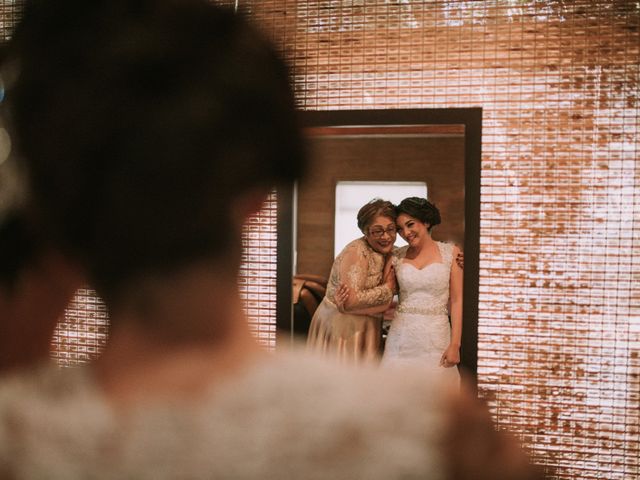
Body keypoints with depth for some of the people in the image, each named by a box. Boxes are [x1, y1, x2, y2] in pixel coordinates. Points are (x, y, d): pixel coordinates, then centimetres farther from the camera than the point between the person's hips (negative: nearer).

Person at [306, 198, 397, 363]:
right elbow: (350, 301, -27)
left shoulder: (387, 253, 5)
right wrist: (386, 289, -16)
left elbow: (386, 302, -4)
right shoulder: (357, 252, -19)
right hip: (342, 329, -8)